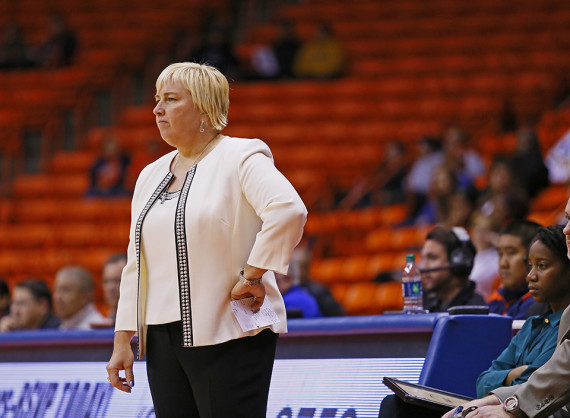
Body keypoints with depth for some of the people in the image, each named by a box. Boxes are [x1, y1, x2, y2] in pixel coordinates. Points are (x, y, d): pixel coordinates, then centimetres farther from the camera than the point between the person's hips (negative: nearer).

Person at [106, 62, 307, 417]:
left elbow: (288, 211, -21)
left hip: (228, 337, -7)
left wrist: (252, 277, -19)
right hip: (163, 339, 7)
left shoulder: (240, 157, -4)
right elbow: (136, 264, 17)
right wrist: (123, 340, 12)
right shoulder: (152, 175, 17)